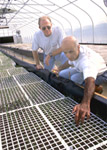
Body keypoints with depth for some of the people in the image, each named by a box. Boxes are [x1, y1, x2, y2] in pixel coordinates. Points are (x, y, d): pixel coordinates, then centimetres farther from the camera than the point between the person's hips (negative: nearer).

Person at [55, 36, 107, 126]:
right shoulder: (75, 52, -19)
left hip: (100, 74, -8)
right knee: (62, 74, -4)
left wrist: (85, 103, -76)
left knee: (75, 78, -35)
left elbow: (90, 81, -61)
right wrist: (59, 69, 18)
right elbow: (69, 62, 7)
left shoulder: (87, 60, -44)